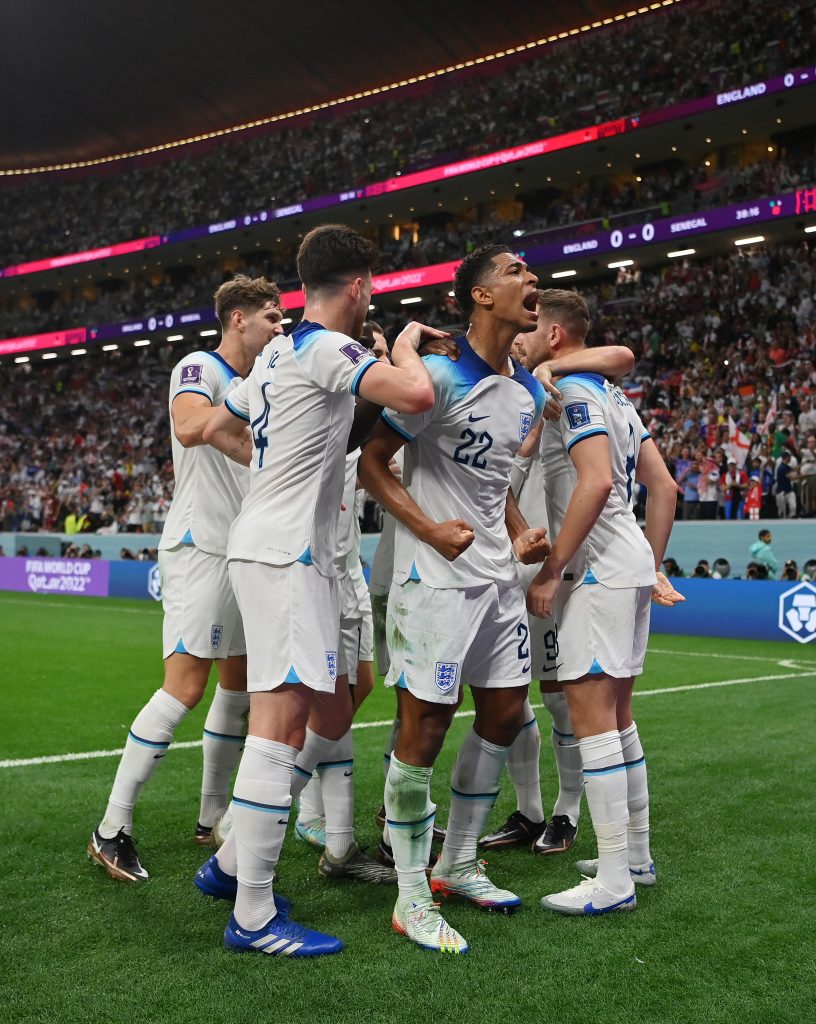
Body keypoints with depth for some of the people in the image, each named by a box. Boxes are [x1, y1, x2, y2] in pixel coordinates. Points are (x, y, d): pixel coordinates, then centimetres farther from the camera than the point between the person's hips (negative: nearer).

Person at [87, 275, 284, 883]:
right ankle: (112, 829, -4)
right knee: (186, 687, -13)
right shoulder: (198, 368, -7)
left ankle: (212, 817, 22)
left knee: (240, 684, 11)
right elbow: (190, 427, -30)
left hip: (245, 553, 9)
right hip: (201, 547, -9)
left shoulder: (256, 385, 19)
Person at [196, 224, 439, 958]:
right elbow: (416, 395, -24)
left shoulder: (278, 354, 18)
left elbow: (218, 428, 30)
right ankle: (254, 917, -3)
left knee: (331, 713, 15)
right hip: (284, 554, -10)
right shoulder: (327, 349, -10)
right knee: (281, 723, -9)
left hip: (288, 550, 10)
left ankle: (232, 861, 21)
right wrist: (405, 343, -3)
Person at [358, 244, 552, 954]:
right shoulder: (439, 376, -14)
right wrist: (432, 530, -19)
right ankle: (412, 899, 9)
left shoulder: (529, 393, 11)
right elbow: (372, 462, -10)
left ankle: (459, 864, 30)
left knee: (505, 715, 13)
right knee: (424, 728, -4)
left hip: (497, 575, 9)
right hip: (437, 577, -8)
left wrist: (519, 535, 8)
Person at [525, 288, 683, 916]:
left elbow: (596, 482, -23)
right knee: (617, 714, 16)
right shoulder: (615, 396, 19)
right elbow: (665, 488, 17)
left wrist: (550, 572, -19)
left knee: (591, 715, -8)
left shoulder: (571, 391, -10)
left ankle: (615, 882, -4)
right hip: (630, 567, 10)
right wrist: (653, 568, 20)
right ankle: (636, 854, 25)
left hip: (598, 573, -10)